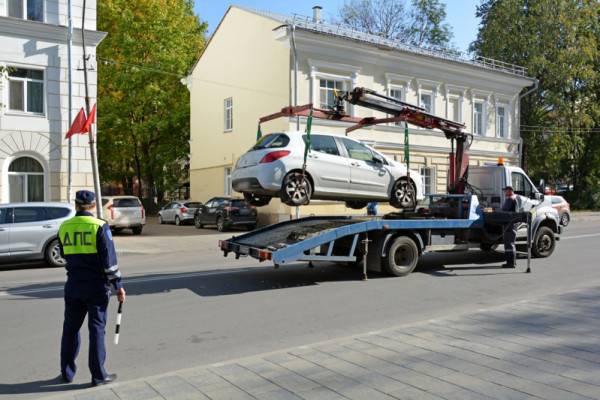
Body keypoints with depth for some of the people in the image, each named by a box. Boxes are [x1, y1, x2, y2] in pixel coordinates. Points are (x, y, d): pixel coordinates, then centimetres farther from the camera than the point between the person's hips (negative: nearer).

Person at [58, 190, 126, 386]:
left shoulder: (64, 227, 3)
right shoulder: (99, 226, -12)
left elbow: (65, 255, 15)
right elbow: (109, 259, -14)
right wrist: (118, 285, -8)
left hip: (73, 285, 4)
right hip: (96, 286, -4)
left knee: (70, 328, 16)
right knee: (96, 329, 3)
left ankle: (67, 372, 26)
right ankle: (98, 375, 10)